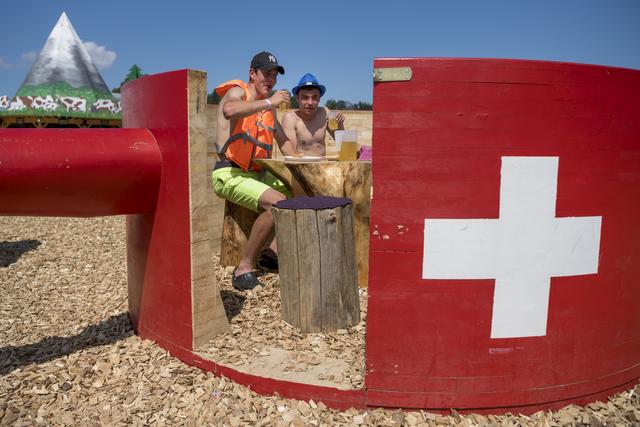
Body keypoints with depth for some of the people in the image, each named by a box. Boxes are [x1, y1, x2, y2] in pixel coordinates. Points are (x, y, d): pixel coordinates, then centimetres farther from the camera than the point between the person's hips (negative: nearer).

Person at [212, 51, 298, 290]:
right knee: (278, 203, -28)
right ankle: (245, 268, -18)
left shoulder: (269, 106, 19)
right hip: (229, 174, -8)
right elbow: (229, 110, -31)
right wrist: (269, 102, -23)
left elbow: (282, 140, 28)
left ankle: (276, 249, 9)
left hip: (257, 174, 8)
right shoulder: (237, 92, -5)